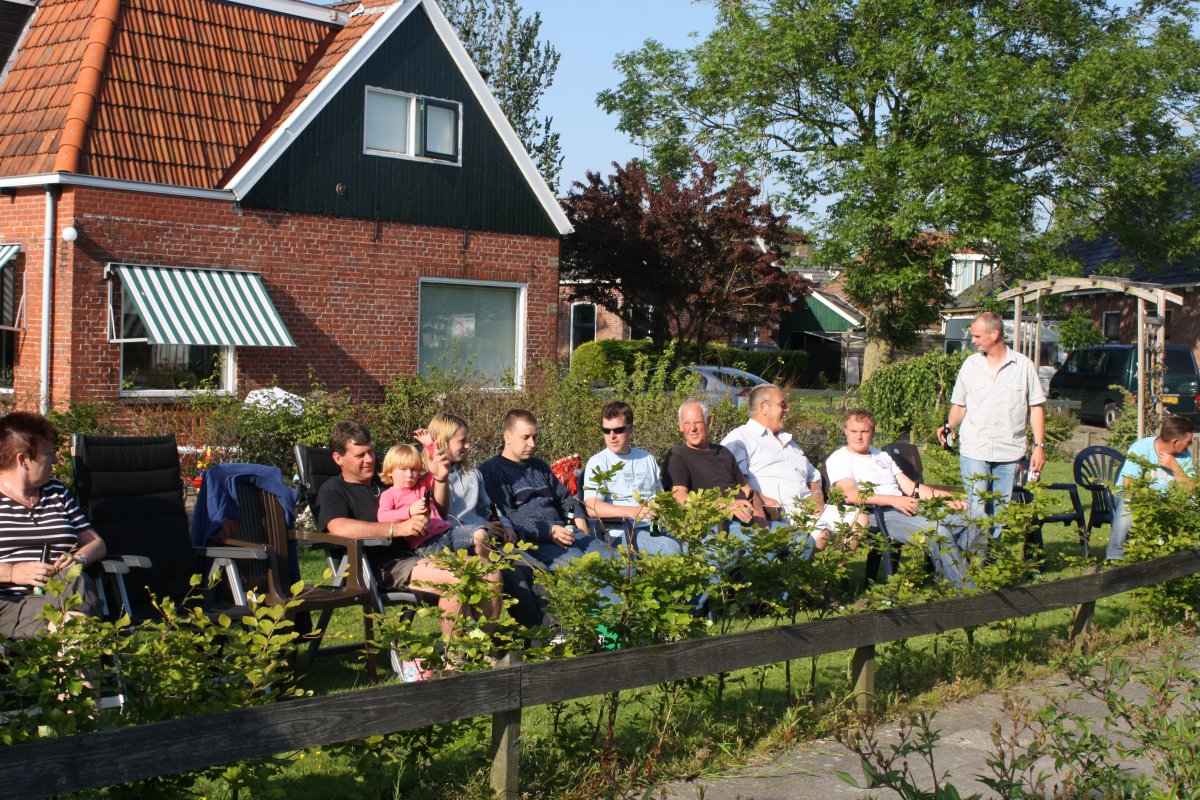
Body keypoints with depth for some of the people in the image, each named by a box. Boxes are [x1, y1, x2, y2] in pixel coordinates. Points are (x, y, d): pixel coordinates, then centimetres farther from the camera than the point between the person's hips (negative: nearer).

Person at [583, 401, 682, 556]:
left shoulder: (647, 459, 22)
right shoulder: (597, 462, 5)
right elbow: (592, 508, -9)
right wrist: (633, 511, -23)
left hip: (656, 528, 5)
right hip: (622, 530, -5)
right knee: (670, 549, -34)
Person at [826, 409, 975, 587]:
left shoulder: (882, 457, 30)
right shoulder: (838, 459, 5)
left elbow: (911, 487, 23)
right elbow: (850, 495, -13)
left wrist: (945, 496, 7)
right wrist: (894, 500, -22)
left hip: (908, 508, 8)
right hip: (878, 515, -8)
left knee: (967, 523, -10)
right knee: (938, 532, -31)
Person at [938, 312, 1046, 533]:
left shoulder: (1023, 365, 4)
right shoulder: (970, 365, 9)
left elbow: (1036, 407, 6)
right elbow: (960, 405, 14)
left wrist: (1039, 446, -1)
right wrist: (949, 426, -6)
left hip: (1010, 454, 0)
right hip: (974, 451, 0)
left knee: (1002, 512, 3)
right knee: (976, 511, -7)